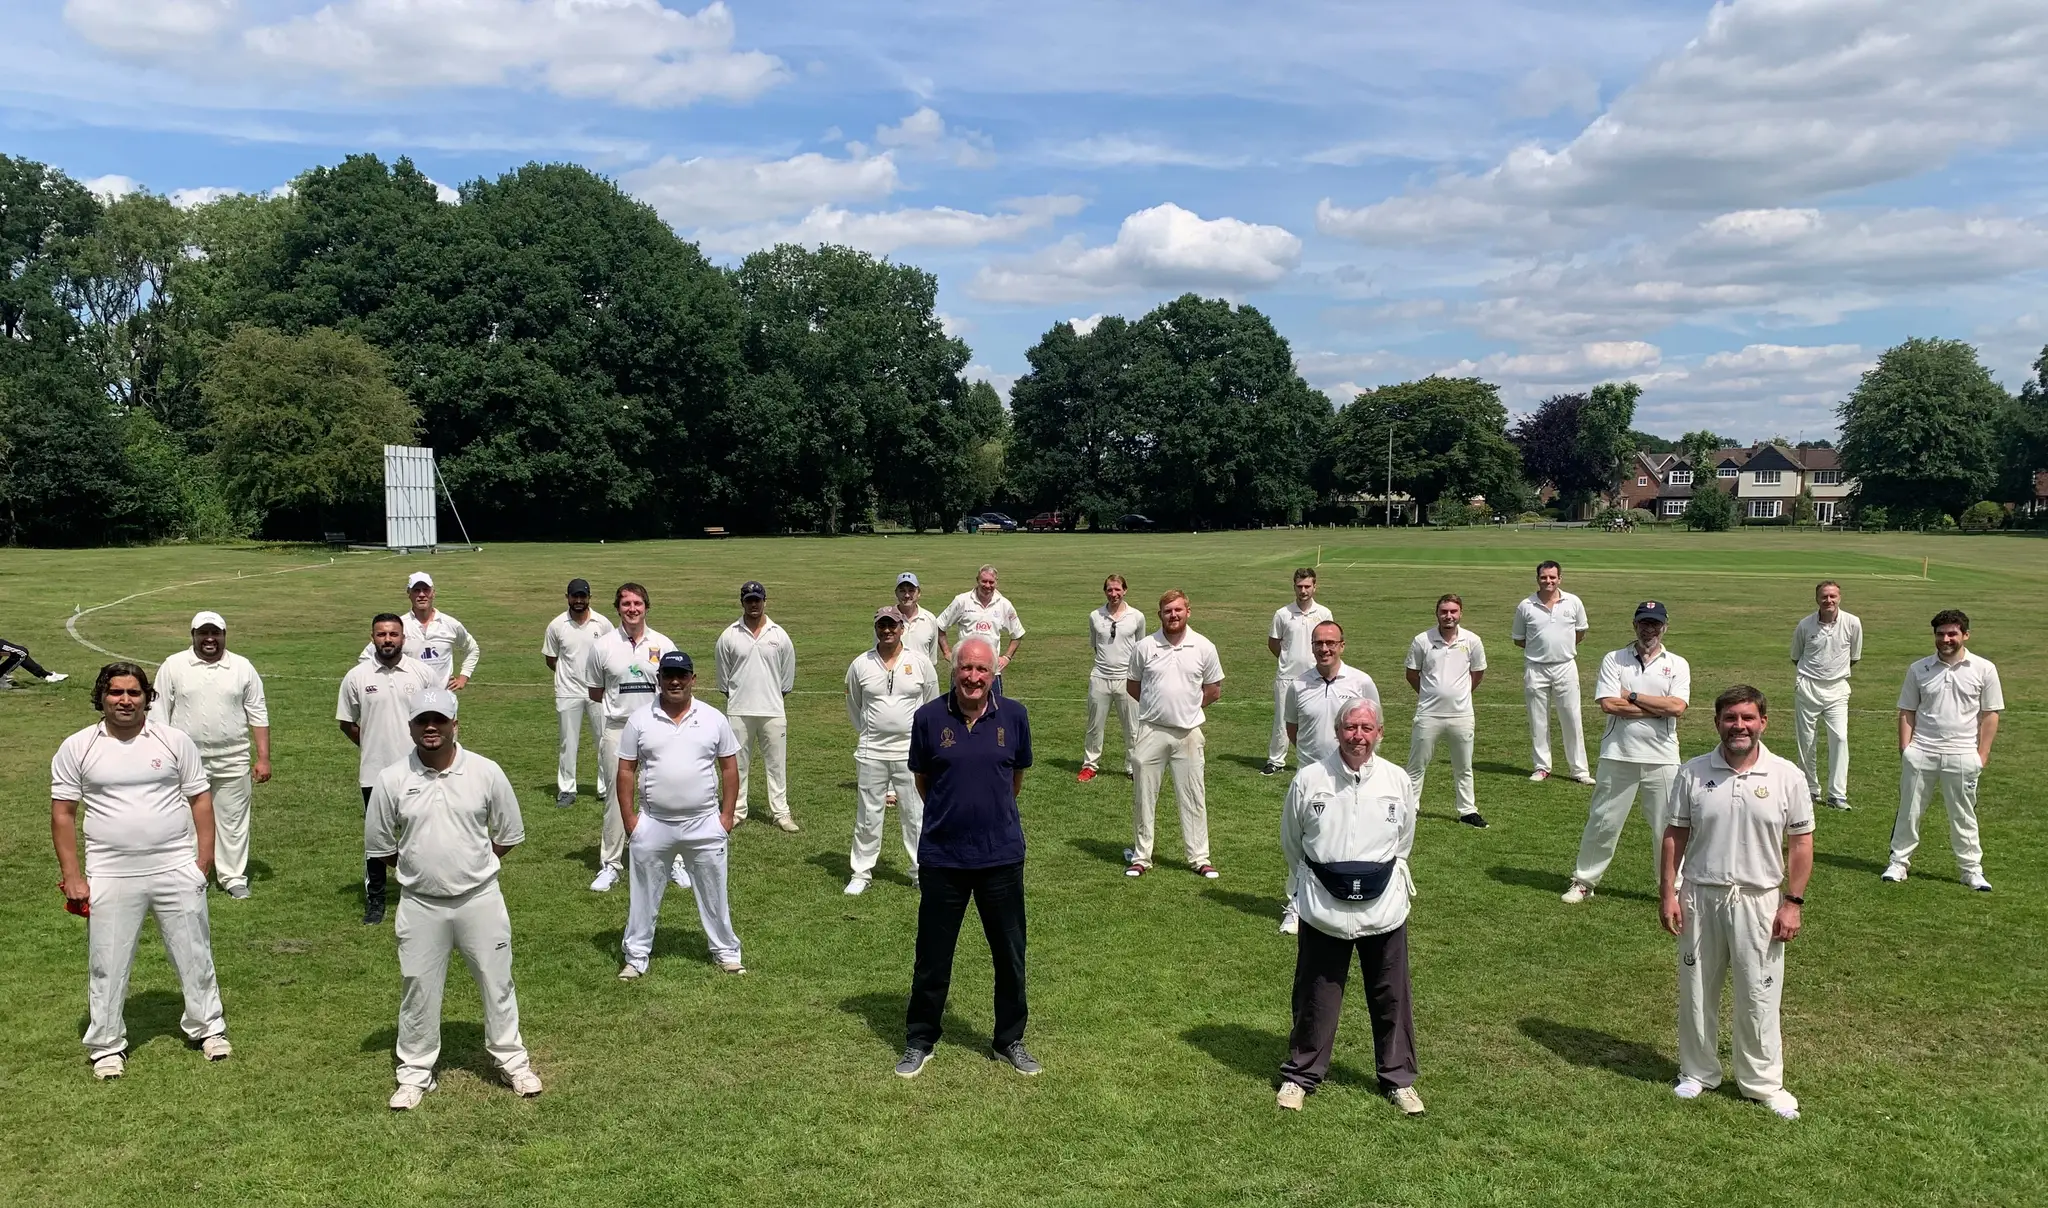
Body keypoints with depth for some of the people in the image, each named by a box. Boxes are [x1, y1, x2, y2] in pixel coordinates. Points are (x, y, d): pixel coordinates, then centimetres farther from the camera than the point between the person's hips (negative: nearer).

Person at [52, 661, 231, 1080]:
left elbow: (200, 799, 4)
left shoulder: (174, 740, 1)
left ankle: (207, 1027, 25)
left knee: (194, 952, 9)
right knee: (107, 964, 8)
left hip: (177, 870, 0)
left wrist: (204, 858, -2)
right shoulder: (77, 748, 0)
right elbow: (63, 813, 3)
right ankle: (106, 1045, 23)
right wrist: (71, 875, -2)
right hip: (111, 876, 0)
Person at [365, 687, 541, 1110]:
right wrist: (418, 868, 6)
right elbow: (379, 845, 6)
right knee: (418, 991, 10)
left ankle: (512, 1061, 27)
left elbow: (509, 834, 5)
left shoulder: (486, 772, -6)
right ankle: (415, 1072, 26)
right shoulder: (392, 780, -5)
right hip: (420, 905, 0)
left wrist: (475, 866, 4)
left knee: (497, 983, 10)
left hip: (481, 899, 0)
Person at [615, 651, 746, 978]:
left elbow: (729, 767, 4)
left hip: (704, 825, 0)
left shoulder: (714, 719, 0)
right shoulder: (639, 721, -2)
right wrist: (628, 818, -3)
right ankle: (636, 957, 22)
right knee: (644, 894, 10)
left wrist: (727, 814, 0)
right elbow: (626, 771, 1)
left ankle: (726, 953, 24)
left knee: (714, 893, 10)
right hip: (652, 825, 0)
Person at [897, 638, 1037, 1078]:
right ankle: (919, 1041, 29)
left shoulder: (1014, 716, -4)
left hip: (1001, 856, 1)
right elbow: (922, 780, 6)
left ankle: (1009, 1041, 30)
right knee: (932, 956, 10)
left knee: (1010, 955, 12)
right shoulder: (929, 717, -8)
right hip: (942, 856, -1)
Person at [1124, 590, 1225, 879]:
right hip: (1151, 731, 0)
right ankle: (1141, 856, 18)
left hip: (1188, 732, 0)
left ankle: (1200, 858, 15)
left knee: (1193, 796, 6)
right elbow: (1132, 685, 9)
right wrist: (1158, 705, 2)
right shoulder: (1144, 648, -2)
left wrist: (1188, 706, 2)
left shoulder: (1204, 648, -1)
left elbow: (1214, 691, 8)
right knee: (1144, 794, 7)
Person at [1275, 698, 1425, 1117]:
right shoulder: (1309, 779, -9)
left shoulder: (1399, 781, -4)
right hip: (1324, 909, -1)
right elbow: (1291, 840, 7)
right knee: (1315, 998, 10)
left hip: (1384, 908, 2)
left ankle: (1398, 1078, 31)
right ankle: (1300, 1075, 27)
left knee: (1392, 998, 13)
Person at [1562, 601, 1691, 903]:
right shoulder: (1614, 660, 4)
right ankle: (1584, 881, 17)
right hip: (1618, 756, -1)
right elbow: (1608, 704, -11)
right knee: (1602, 822, 5)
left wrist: (1632, 696, -8)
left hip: (1662, 759, 1)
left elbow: (1677, 708, -10)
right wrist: (1659, 708, -10)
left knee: (1668, 827, 7)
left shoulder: (1677, 665, 6)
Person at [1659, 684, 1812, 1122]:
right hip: (1700, 896, 1)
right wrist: (1668, 894, -1)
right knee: (1696, 990, 11)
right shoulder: (1693, 773, -2)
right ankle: (1698, 1072, 27)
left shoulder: (1787, 776, -4)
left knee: (1759, 995, 5)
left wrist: (1793, 902, -4)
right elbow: (1675, 835, 3)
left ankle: (1763, 1082, 21)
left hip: (1759, 900, -1)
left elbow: (1800, 842, 0)